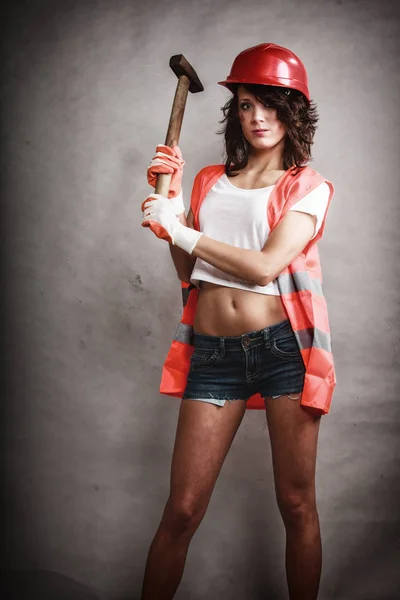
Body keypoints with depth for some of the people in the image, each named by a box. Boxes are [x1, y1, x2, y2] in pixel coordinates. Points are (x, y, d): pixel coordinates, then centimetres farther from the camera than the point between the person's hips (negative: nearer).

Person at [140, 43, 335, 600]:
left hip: (283, 341, -2)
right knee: (181, 510, 1)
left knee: (297, 504, 6)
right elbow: (188, 273, 15)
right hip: (213, 349, 3)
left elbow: (264, 265, -10)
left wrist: (178, 229, -4)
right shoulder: (210, 181, 16)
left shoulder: (309, 186, 5)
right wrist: (172, 201, 7)